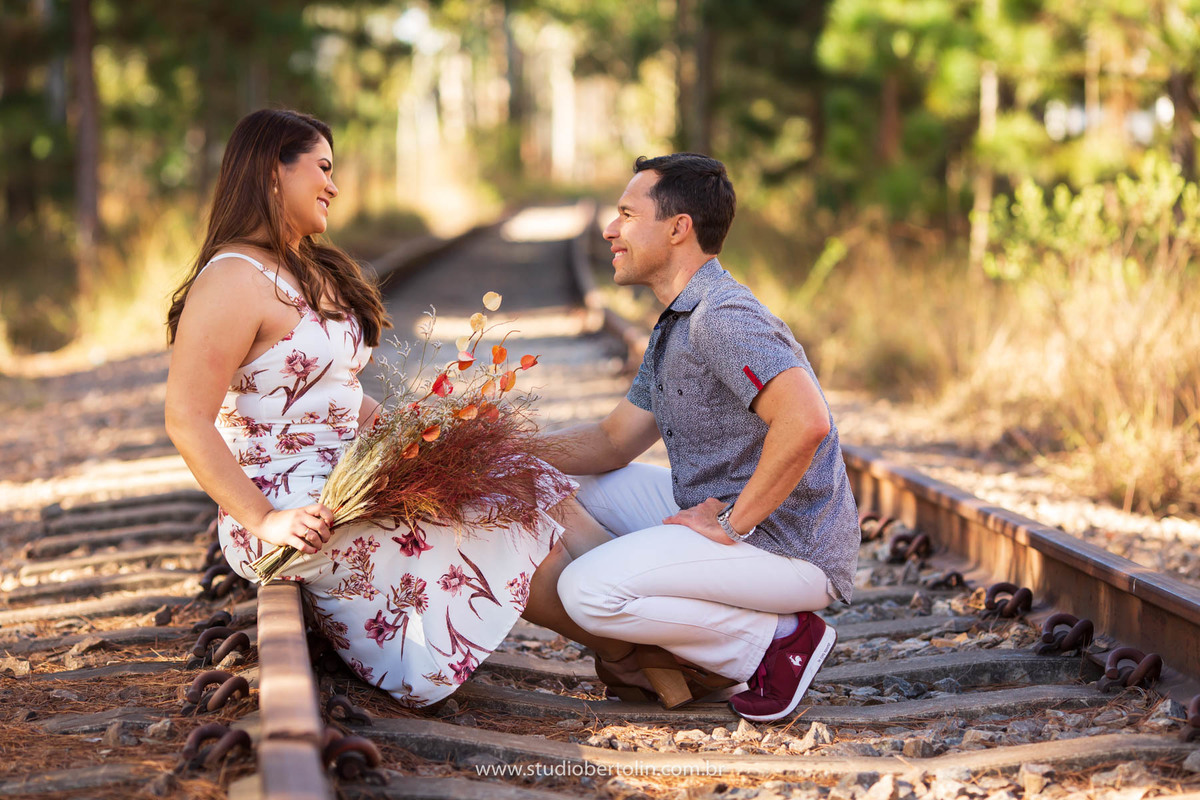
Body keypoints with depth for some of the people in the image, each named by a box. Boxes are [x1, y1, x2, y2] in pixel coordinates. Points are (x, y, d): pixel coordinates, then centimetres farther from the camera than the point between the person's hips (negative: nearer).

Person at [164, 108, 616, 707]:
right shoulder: (233, 280, -14)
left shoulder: (313, 273, 18)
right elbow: (186, 419, -20)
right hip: (301, 516, -9)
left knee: (544, 504, -4)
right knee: (522, 546, -12)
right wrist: (265, 521, -25)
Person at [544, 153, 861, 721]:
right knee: (583, 481, 16)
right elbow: (613, 441, 17)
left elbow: (805, 422, -35)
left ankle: (777, 640, -7)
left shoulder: (723, 317, -20)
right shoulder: (674, 326, 15)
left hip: (791, 550, -10)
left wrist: (732, 523, -24)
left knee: (587, 592, -19)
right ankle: (671, 650, 12)